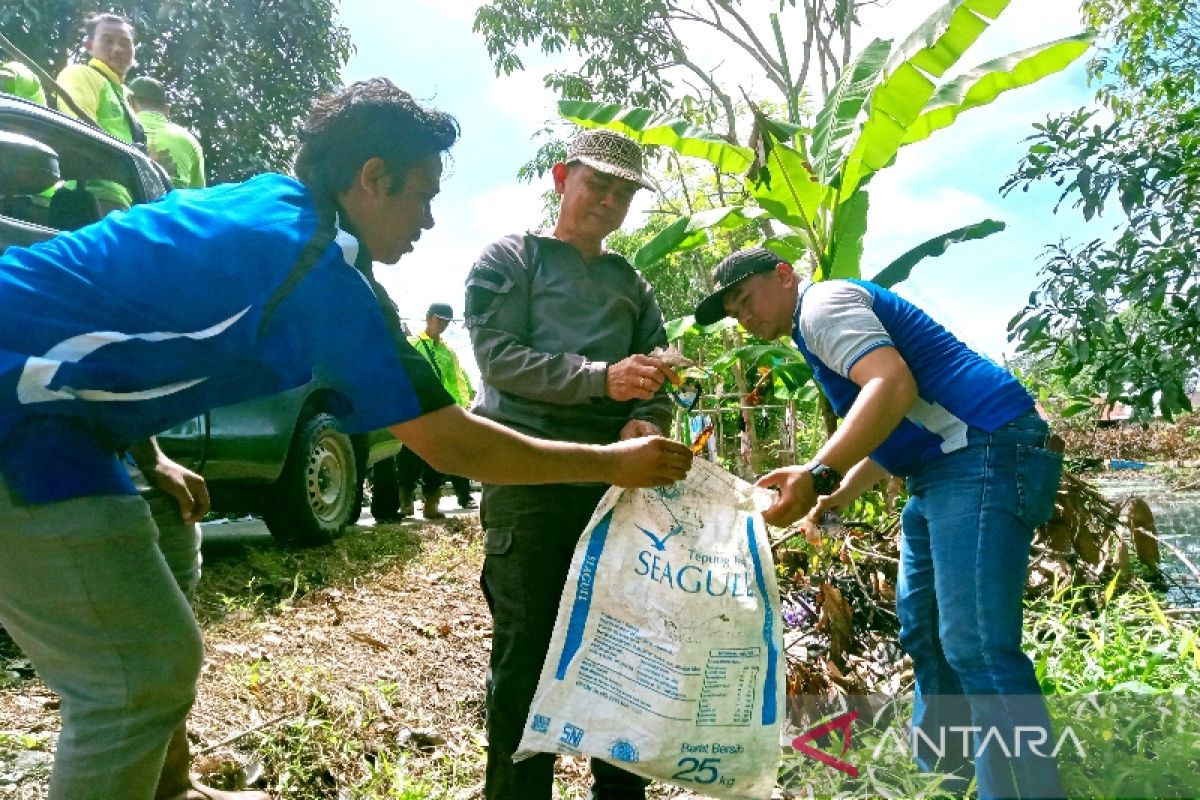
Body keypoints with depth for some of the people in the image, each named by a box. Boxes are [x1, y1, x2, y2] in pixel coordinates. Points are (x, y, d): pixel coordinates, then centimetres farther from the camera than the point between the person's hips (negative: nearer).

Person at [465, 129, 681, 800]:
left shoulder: (634, 285, 20)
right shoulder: (510, 259, 7)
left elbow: (658, 382, 12)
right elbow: (498, 356, -8)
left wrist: (647, 423, -12)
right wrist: (601, 379, -19)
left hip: (616, 483, 5)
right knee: (526, 652, 0)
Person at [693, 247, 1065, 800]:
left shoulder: (824, 302, -7)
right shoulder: (816, 330, 23)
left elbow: (893, 385, -26)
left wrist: (817, 474, -33)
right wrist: (839, 494, 18)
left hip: (987, 451, -11)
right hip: (950, 465, 11)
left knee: (976, 646, -14)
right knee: (922, 628, 15)